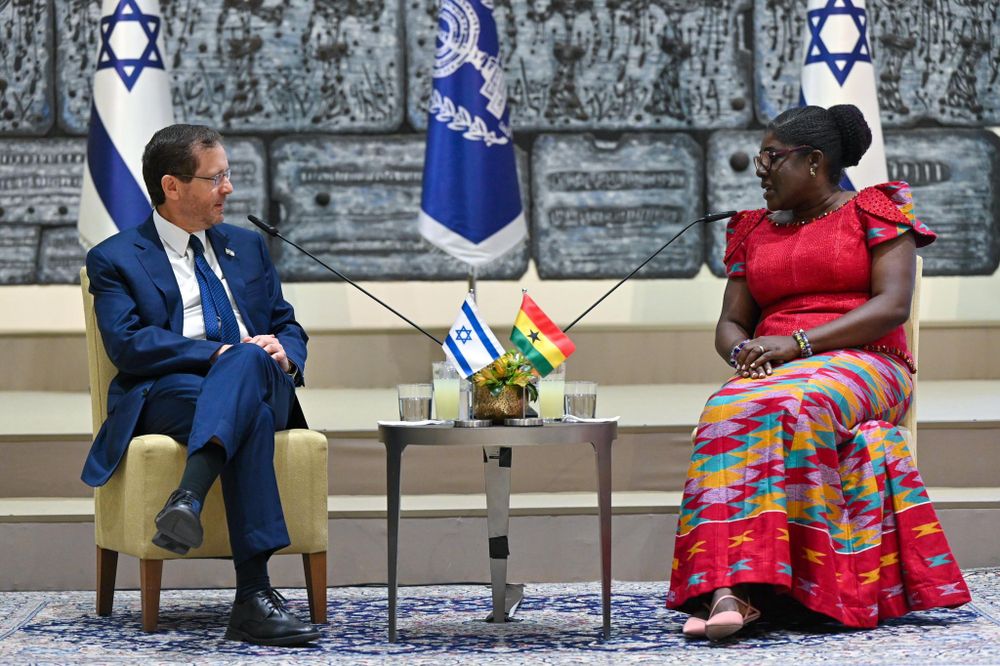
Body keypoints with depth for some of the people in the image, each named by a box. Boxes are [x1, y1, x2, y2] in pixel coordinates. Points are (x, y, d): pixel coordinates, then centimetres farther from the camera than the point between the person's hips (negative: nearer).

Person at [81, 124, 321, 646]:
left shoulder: (247, 247, 27)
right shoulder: (116, 260, 10)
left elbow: (287, 327, 24)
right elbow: (127, 344, -6)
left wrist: (281, 352, -2)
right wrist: (217, 353, -16)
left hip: (261, 385, 4)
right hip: (165, 394, -4)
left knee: (250, 360, -36)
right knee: (250, 419, -38)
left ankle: (188, 499, -53)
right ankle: (253, 596, -49)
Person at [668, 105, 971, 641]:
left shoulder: (875, 209, 7)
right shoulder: (753, 230, 23)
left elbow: (893, 304, -6)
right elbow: (731, 323, 20)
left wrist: (797, 343, -15)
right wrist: (743, 352, -6)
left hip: (862, 365, -4)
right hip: (772, 374, 4)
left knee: (783, 408, -38)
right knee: (726, 412, -33)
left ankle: (733, 588, -44)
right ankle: (729, 588, -48)